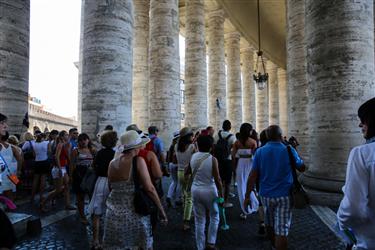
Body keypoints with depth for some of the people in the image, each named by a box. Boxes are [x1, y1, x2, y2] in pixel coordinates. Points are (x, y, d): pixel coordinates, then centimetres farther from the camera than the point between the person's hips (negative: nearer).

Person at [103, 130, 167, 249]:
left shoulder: (112, 163, 2)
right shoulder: (138, 161, -13)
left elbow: (111, 187, 14)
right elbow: (149, 189, -16)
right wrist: (161, 210, -8)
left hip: (114, 213, 5)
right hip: (134, 213, -5)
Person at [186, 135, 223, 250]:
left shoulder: (193, 157, -2)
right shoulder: (212, 159, -15)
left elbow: (187, 172, 13)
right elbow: (217, 179, -15)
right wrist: (221, 193, -6)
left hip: (195, 190, 4)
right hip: (209, 191, -4)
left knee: (199, 220, 14)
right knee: (214, 217, 20)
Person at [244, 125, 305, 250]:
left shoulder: (260, 151, -6)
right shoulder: (289, 151, -9)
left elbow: (252, 176, -9)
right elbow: (302, 168, 8)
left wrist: (247, 196, -4)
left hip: (266, 195, 3)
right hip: (284, 195, -3)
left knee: (269, 225, 23)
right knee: (281, 230, 1)